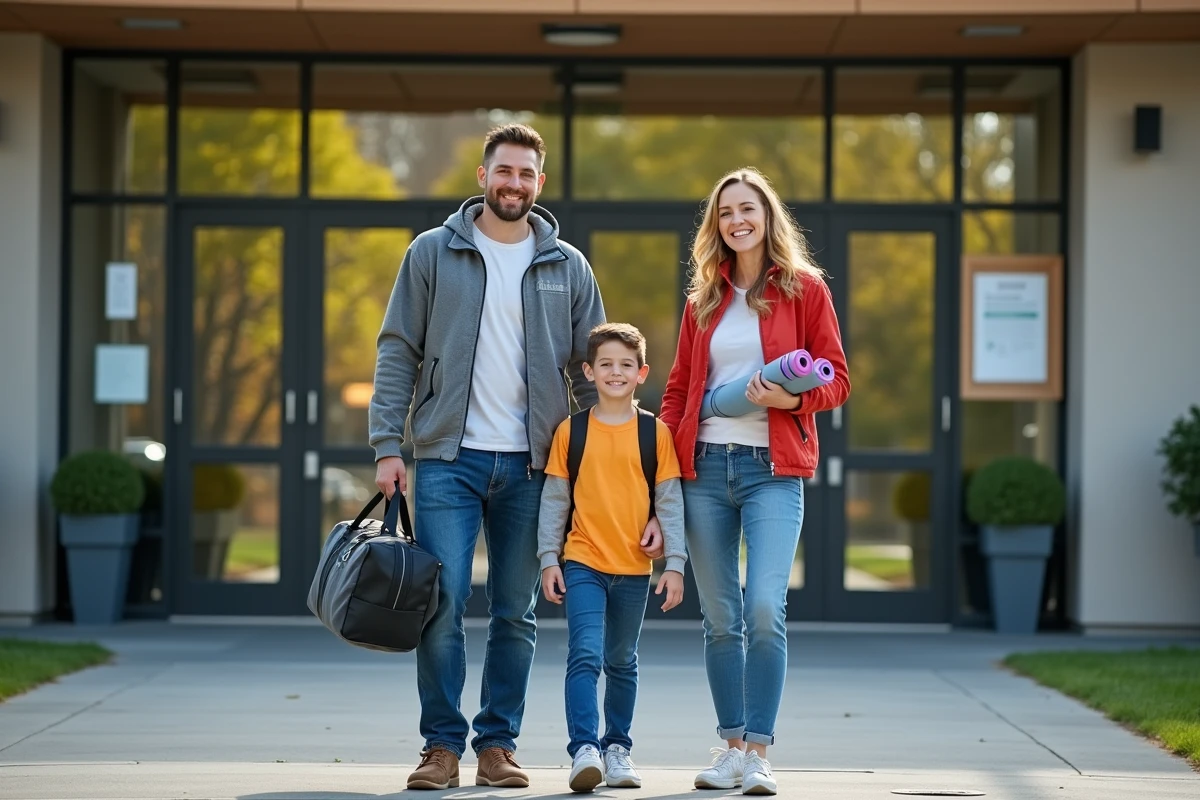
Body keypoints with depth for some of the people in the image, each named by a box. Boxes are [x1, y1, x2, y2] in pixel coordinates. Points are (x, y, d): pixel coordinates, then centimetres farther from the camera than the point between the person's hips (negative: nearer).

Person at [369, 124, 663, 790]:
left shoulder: (568, 267, 9)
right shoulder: (433, 254, 4)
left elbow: (589, 369, 11)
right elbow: (398, 352, 3)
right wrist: (387, 446, -5)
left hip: (530, 464, 2)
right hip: (449, 458, -2)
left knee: (515, 614, 5)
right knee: (442, 605, -6)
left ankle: (497, 744, 14)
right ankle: (442, 745, 3)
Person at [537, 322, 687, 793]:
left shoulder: (656, 433, 0)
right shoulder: (571, 432, 1)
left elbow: (669, 502, 1)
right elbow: (554, 499, 4)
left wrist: (674, 564, -3)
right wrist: (548, 559, 0)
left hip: (634, 568, 1)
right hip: (583, 564, -1)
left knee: (622, 663, 14)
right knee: (585, 655, -14)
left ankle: (617, 747, 25)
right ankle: (584, 749, -16)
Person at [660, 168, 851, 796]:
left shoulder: (804, 289, 4)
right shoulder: (704, 299, 15)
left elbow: (836, 380, 3)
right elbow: (678, 388, 16)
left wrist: (792, 398, -16)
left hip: (771, 468, -4)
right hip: (704, 467, 4)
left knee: (765, 610, -15)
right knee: (720, 619, 6)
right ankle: (731, 745, 15)